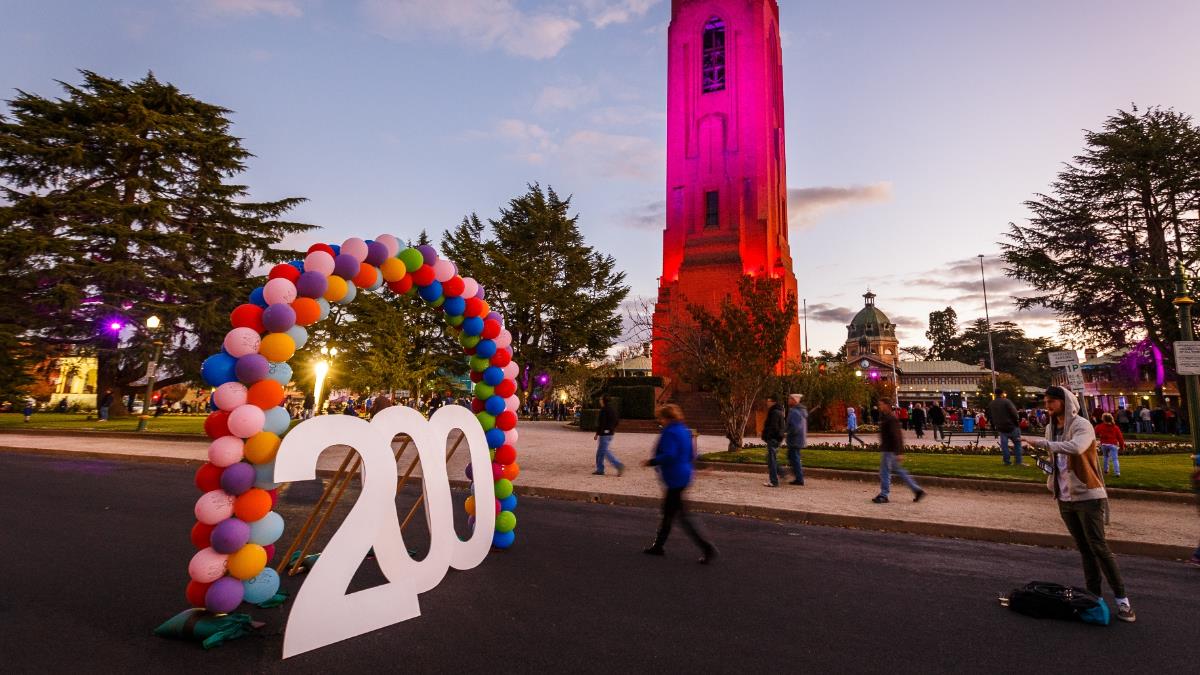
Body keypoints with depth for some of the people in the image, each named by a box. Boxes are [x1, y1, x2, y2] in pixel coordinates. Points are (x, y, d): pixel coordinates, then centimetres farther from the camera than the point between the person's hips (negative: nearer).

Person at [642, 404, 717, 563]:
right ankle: (659, 545, 29)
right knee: (668, 511, 18)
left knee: (681, 515, -5)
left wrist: (651, 462, -15)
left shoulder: (669, 433, -17)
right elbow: (691, 453, 16)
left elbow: (668, 455, -26)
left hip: (674, 478, -10)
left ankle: (707, 548, -6)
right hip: (684, 475, 10)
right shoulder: (684, 430, 12)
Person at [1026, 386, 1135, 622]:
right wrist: (1048, 467, 0)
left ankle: (1122, 600, 2)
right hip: (1065, 499, 7)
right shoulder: (1051, 428, 9)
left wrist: (1043, 443, -31)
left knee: (1098, 547, -7)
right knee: (1084, 549, 11)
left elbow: (1076, 447, -34)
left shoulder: (1082, 425, -13)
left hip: (1088, 496, -7)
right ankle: (1094, 595, 18)